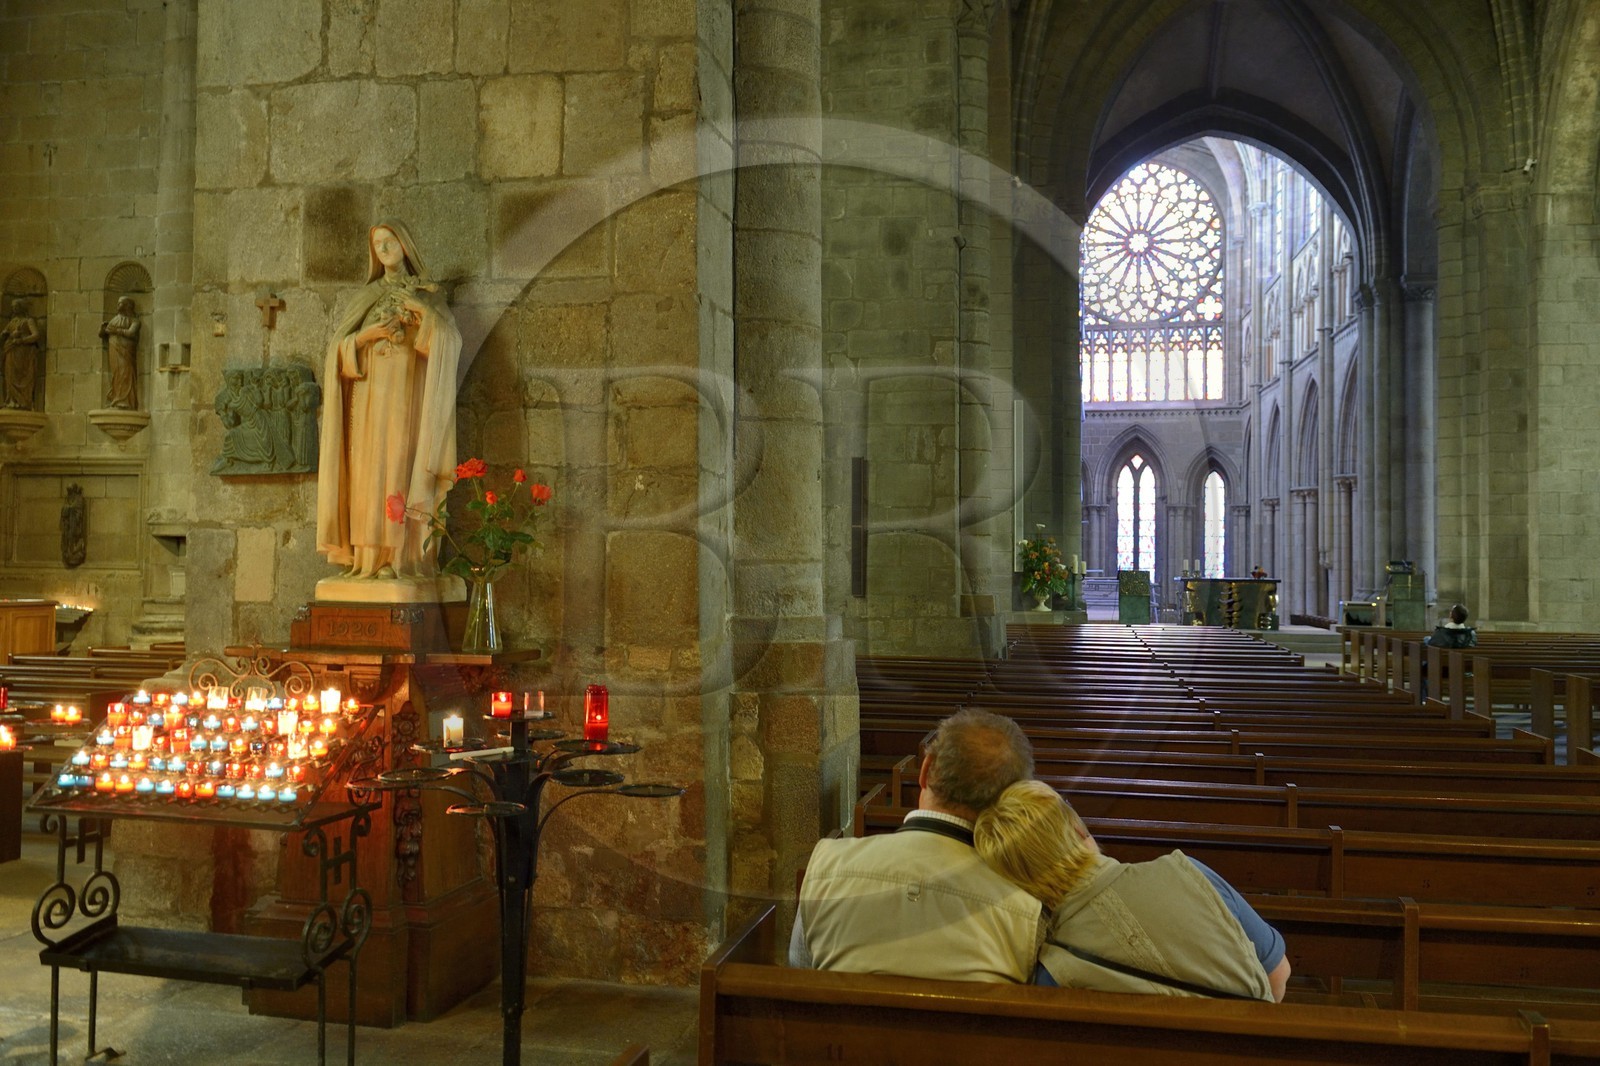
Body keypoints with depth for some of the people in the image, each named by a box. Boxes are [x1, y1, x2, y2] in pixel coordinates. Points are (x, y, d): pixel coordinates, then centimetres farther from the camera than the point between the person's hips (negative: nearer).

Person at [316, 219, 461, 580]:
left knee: (398, 470, -11)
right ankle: (369, 555, -3)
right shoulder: (365, 298, 18)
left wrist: (421, 310, -19)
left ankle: (398, 557, -12)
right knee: (368, 473, -4)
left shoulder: (427, 294, 9)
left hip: (405, 395, -3)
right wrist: (366, 336, -9)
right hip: (369, 395, 3)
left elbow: (450, 340, -7)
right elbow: (338, 348, 9)